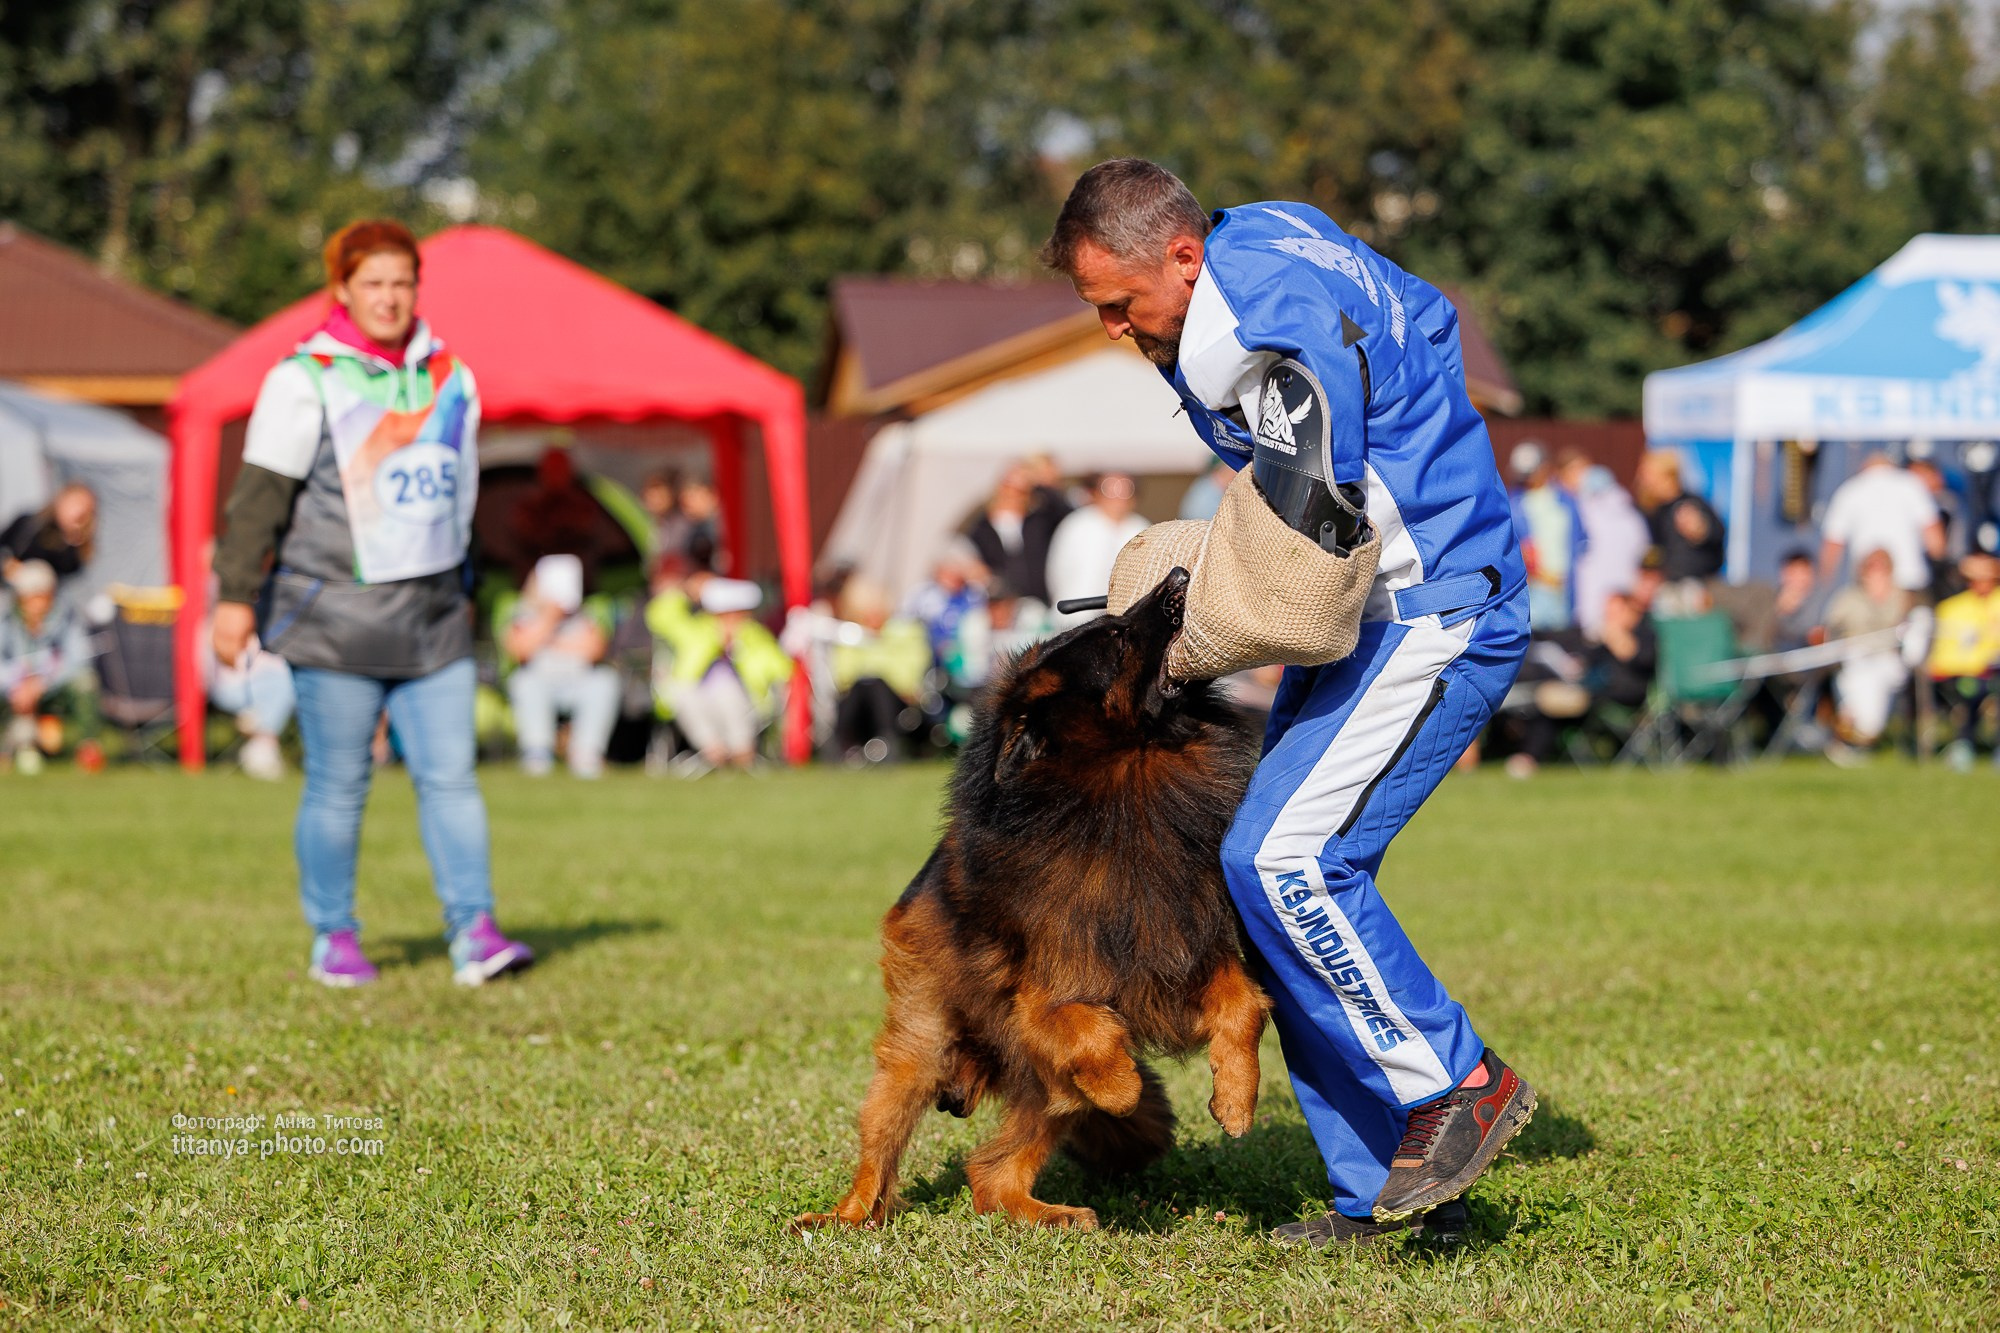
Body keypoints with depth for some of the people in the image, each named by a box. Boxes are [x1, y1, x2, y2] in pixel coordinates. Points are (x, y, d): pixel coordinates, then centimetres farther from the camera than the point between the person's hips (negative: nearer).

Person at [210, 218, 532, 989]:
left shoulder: (449, 376, 12)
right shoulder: (305, 381, -5)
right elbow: (260, 495, -5)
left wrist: (458, 587, 25)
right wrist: (236, 596, -8)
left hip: (433, 616, 4)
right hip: (336, 614, -4)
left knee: (450, 774, -4)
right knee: (337, 786, 1)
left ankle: (473, 931, -5)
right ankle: (333, 937, 12)